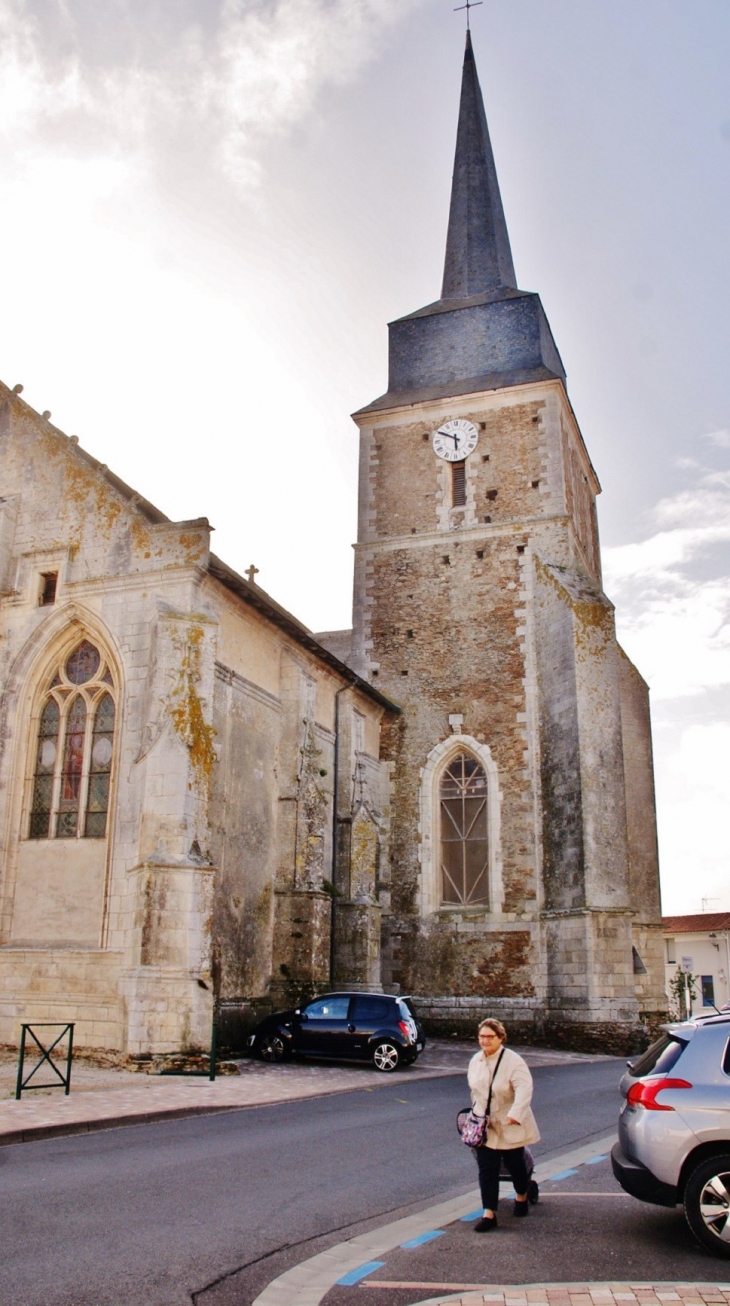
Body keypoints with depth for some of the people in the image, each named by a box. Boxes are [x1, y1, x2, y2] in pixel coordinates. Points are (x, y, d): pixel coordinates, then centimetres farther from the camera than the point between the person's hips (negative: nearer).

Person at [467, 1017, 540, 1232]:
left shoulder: (513, 1061, -21)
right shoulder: (476, 1061, -1)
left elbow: (524, 1089, -33)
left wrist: (515, 1113, -44)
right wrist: (475, 1112, 17)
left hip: (510, 1127, -4)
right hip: (484, 1126, 4)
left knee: (515, 1165, 14)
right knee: (486, 1170, 0)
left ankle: (521, 1197, 42)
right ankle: (489, 1214, 7)